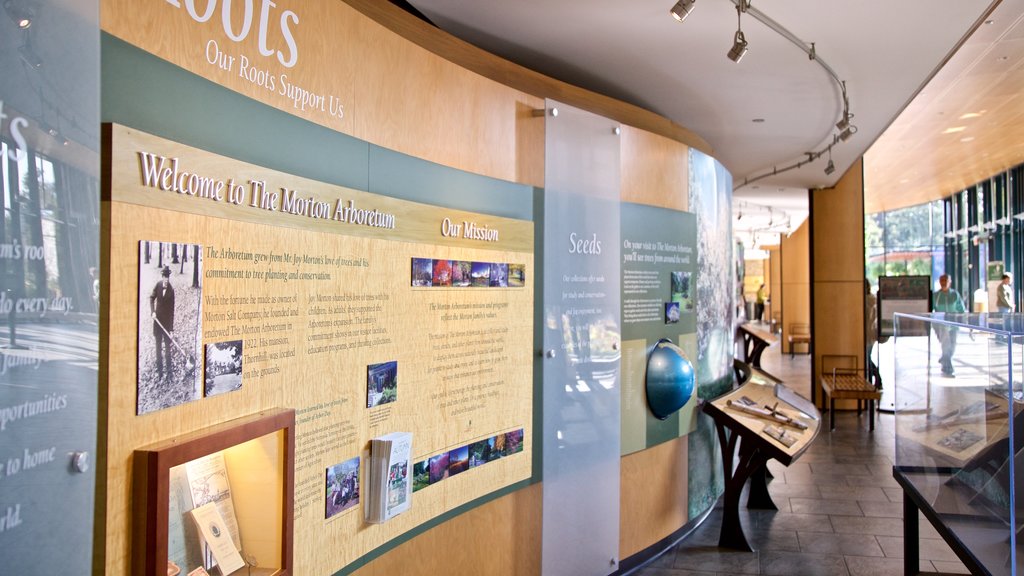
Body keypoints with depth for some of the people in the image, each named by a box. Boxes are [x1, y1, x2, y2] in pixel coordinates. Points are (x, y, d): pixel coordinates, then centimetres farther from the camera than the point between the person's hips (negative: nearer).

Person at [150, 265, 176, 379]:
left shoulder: (171, 289, -12)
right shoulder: (158, 285, -4)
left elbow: (172, 309, -10)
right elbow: (152, 298, 6)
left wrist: (171, 328, -10)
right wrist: (152, 311, -12)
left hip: (167, 320, -3)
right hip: (157, 319, 3)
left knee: (167, 346, 3)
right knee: (158, 346, 9)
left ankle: (168, 369, 13)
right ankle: (159, 371, 18)